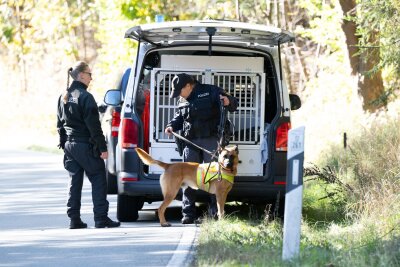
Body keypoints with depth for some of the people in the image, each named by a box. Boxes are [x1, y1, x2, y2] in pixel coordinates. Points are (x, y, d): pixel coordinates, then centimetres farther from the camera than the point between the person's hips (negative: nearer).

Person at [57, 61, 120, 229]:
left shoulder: (64, 97, 10)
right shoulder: (85, 97, -15)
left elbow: (60, 123, 16)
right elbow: (94, 125, -17)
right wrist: (102, 147, -15)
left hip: (70, 145, 8)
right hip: (86, 146, -8)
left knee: (74, 182, 10)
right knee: (98, 181, -1)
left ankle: (74, 219, 9)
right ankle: (101, 218, -4)